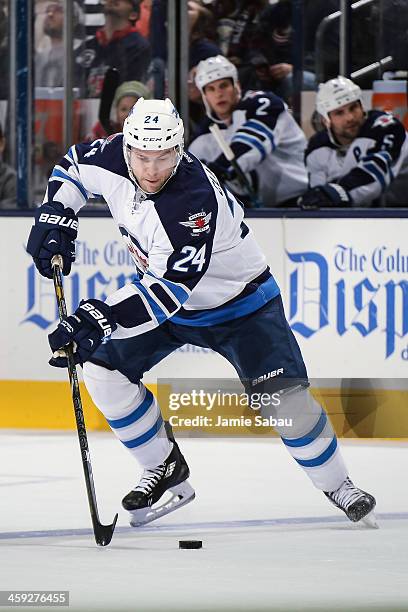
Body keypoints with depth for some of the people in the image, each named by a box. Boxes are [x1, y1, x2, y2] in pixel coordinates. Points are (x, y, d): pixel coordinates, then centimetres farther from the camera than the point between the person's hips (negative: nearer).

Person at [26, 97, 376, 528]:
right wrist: (54, 217, -9)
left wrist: (100, 317, -54)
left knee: (283, 395, -21)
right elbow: (73, 166, 6)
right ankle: (166, 468, 8)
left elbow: (170, 287, -45)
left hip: (239, 303, -7)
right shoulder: (112, 158, -19)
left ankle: (337, 485, 1)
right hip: (166, 294, 7)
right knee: (102, 370, -8)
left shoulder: (194, 200, -39)